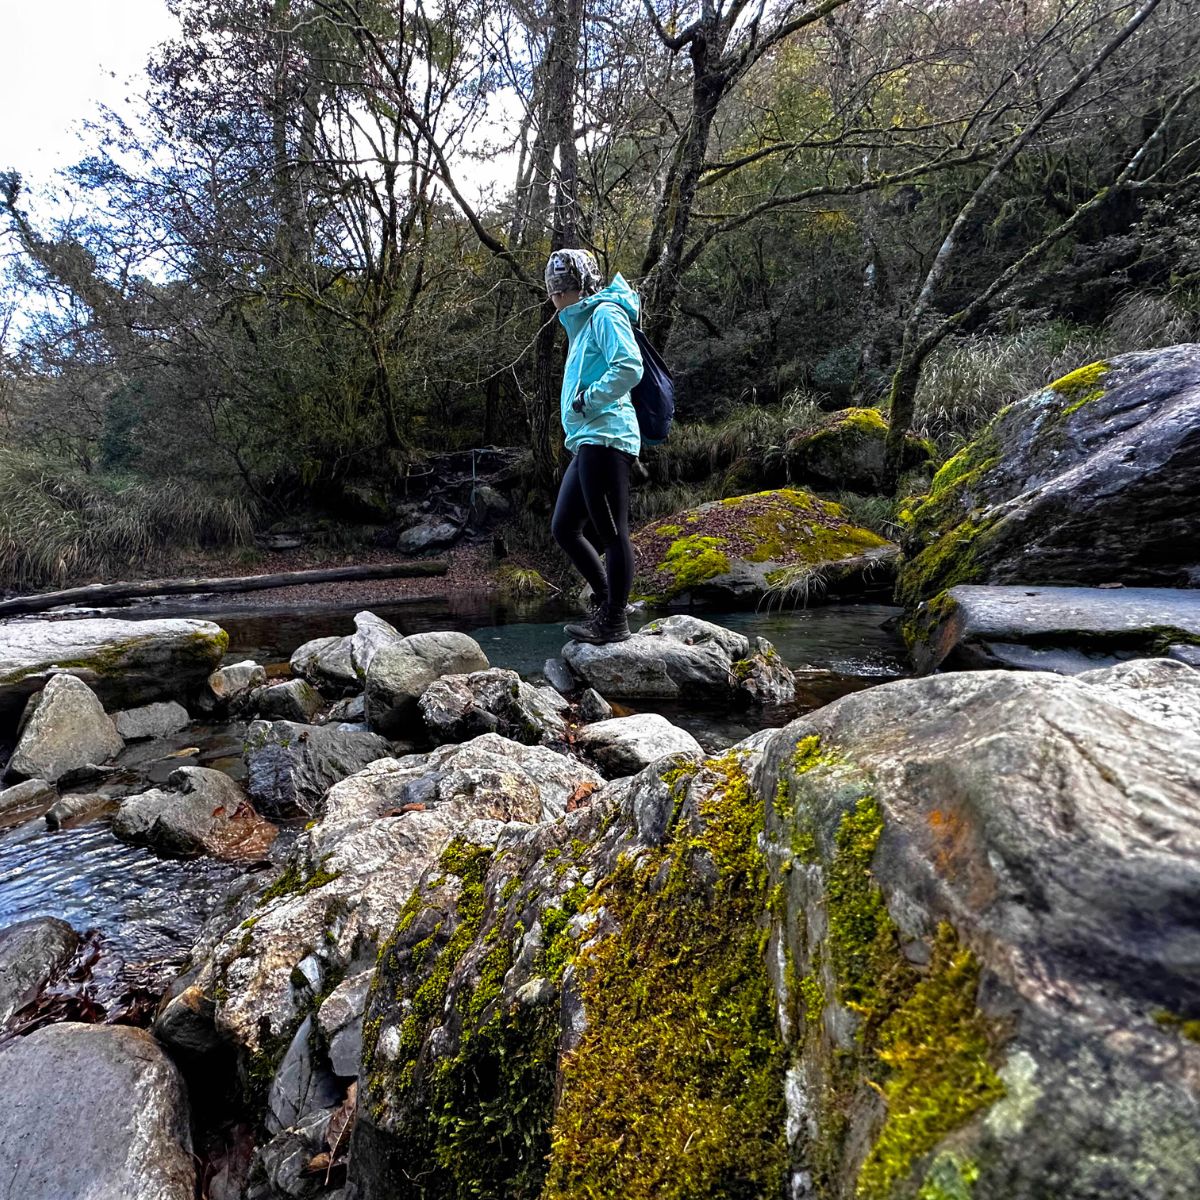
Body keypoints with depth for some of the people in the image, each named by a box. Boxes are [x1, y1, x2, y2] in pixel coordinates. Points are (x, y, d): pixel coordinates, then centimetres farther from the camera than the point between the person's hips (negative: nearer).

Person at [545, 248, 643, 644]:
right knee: (564, 527, 11)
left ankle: (614, 620, 1)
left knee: (611, 531, -7)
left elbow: (629, 368, -18)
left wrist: (588, 399, -13)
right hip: (586, 442, 11)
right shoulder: (582, 323, 27)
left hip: (606, 438, -11)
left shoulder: (606, 314, -3)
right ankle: (608, 602, 19)